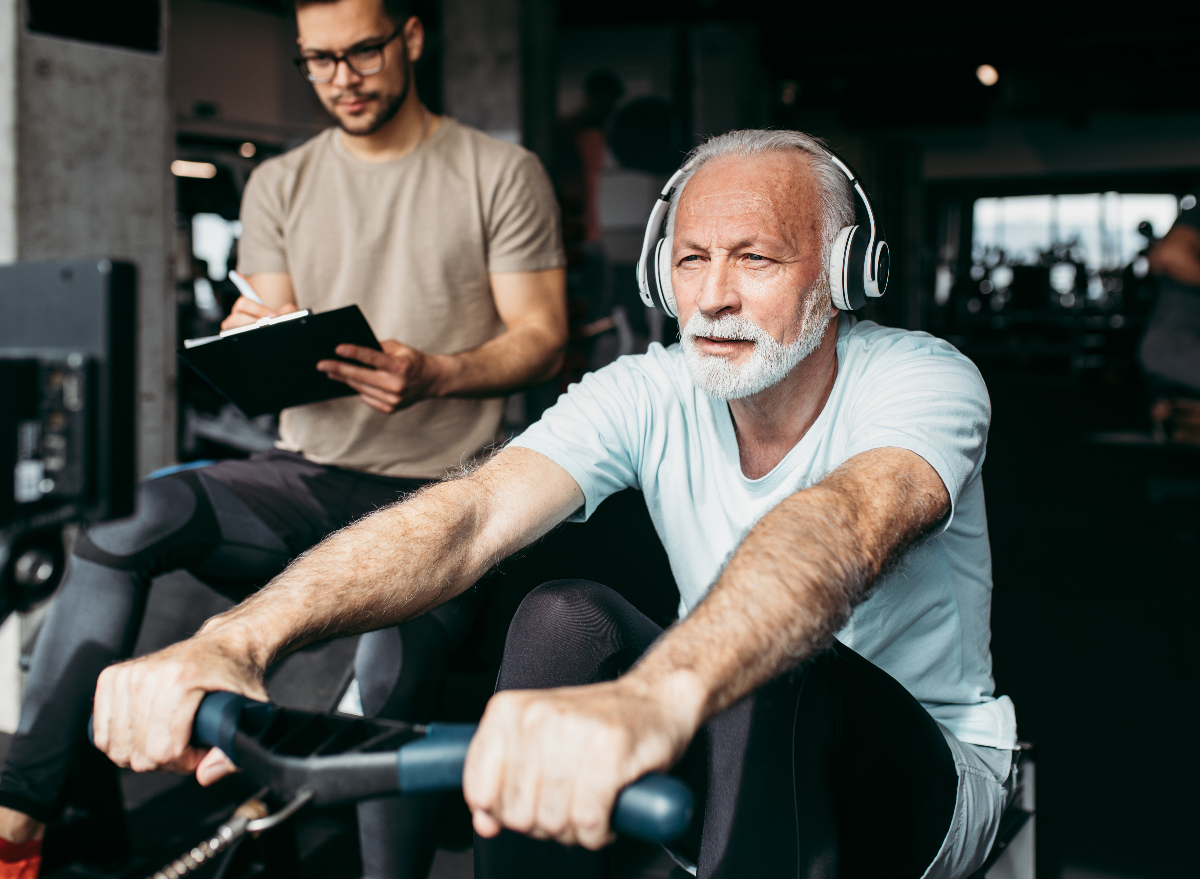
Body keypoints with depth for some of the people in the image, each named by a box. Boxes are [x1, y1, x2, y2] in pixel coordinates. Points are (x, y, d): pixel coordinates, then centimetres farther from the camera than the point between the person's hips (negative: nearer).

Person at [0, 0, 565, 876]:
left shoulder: (502, 173, 4)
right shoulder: (280, 185, 15)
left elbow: (543, 339, -2)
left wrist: (434, 375, -22)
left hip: (437, 496, -3)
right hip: (307, 476, 3)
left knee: (392, 665, -35)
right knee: (127, 516, -24)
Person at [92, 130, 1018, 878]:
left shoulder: (923, 380, -20)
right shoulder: (651, 394, -9)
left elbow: (842, 525, -45)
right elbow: (472, 514, -26)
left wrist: (657, 698, -67)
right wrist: (238, 638, -45)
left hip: (926, 768, -3)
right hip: (726, 759, 4)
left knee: (776, 673, -36)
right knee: (563, 618, -24)